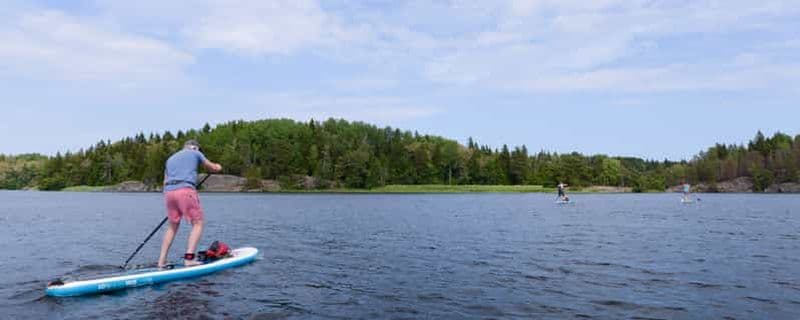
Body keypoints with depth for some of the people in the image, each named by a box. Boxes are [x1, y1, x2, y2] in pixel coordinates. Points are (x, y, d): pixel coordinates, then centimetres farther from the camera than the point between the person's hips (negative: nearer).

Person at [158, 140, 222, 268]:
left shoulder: (170, 159, 29)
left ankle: (161, 261, 16)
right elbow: (213, 168, 22)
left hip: (169, 192, 6)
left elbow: (165, 182, 24)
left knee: (173, 226, 18)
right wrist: (217, 167, 44)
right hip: (185, 190, -6)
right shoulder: (195, 153, 15)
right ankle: (189, 258, -13)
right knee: (197, 223, -1)